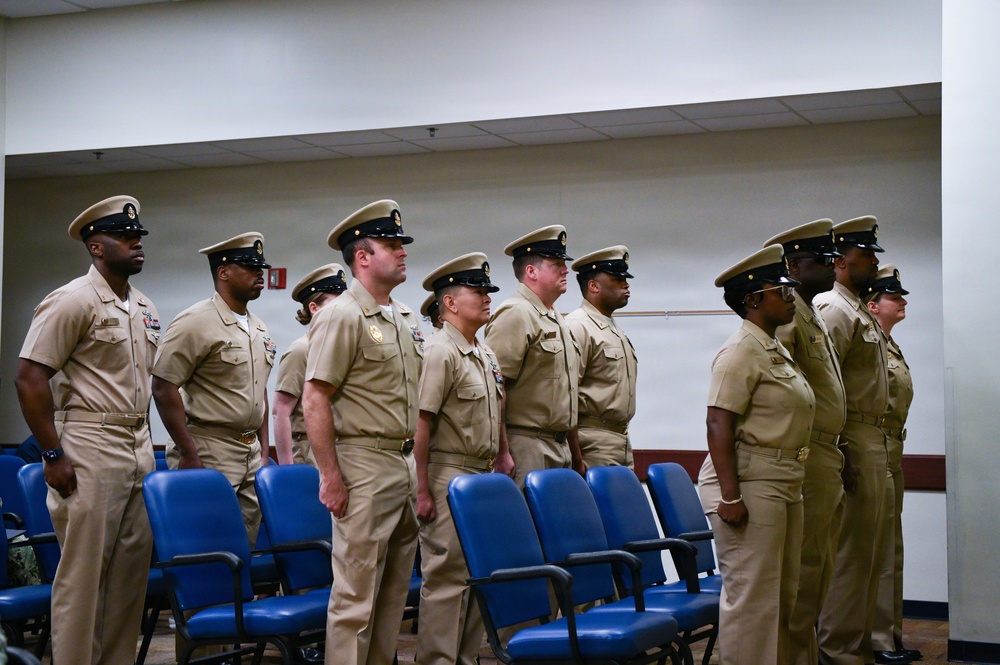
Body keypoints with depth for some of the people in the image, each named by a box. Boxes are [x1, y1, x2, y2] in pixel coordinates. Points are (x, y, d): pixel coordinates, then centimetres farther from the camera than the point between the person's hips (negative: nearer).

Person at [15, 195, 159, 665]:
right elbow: (29, 377, -13)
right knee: (83, 574, -4)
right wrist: (53, 455, -15)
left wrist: (145, 444, 17)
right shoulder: (73, 301, -10)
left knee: (132, 572, 9)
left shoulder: (145, 309, 15)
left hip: (138, 449, 8)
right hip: (90, 453, -8)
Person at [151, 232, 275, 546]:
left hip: (251, 456, 8)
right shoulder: (195, 322, -10)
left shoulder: (259, 329, 15)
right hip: (208, 454, -8)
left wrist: (264, 448, 16)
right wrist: (189, 454, -17)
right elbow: (164, 388, -15)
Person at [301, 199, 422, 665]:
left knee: (395, 588, 13)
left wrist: (421, 466, 16)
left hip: (407, 465, 8)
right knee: (356, 593, -4)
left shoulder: (407, 319, 15)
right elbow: (314, 402, -14)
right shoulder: (341, 317, -10)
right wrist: (331, 477, -17)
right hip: (365, 465, -8)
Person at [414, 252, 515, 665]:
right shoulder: (440, 352, -13)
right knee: (446, 577, -5)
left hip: (483, 477, 9)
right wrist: (422, 490, -19)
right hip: (448, 476, -9)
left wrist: (504, 455, 12)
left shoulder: (485, 355, 15)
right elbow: (421, 424, -17)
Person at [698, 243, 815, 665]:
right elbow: (719, 425, -20)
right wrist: (730, 497, -24)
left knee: (782, 594, 14)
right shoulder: (742, 350, -12)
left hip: (784, 485, 10)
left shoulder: (775, 350, 18)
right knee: (752, 596, -7)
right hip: (750, 484, -10)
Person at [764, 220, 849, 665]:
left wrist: (837, 458, 18)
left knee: (818, 568, 15)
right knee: (801, 568, -5)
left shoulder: (812, 317, 19)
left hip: (826, 460, 10)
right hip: (805, 459, -10)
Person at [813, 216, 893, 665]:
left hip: (872, 442, 10)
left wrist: (877, 446, 17)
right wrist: (839, 454, -24)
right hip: (853, 443, -10)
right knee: (852, 552, -6)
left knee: (865, 550, 14)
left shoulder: (858, 312, 20)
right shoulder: (834, 309, -13)